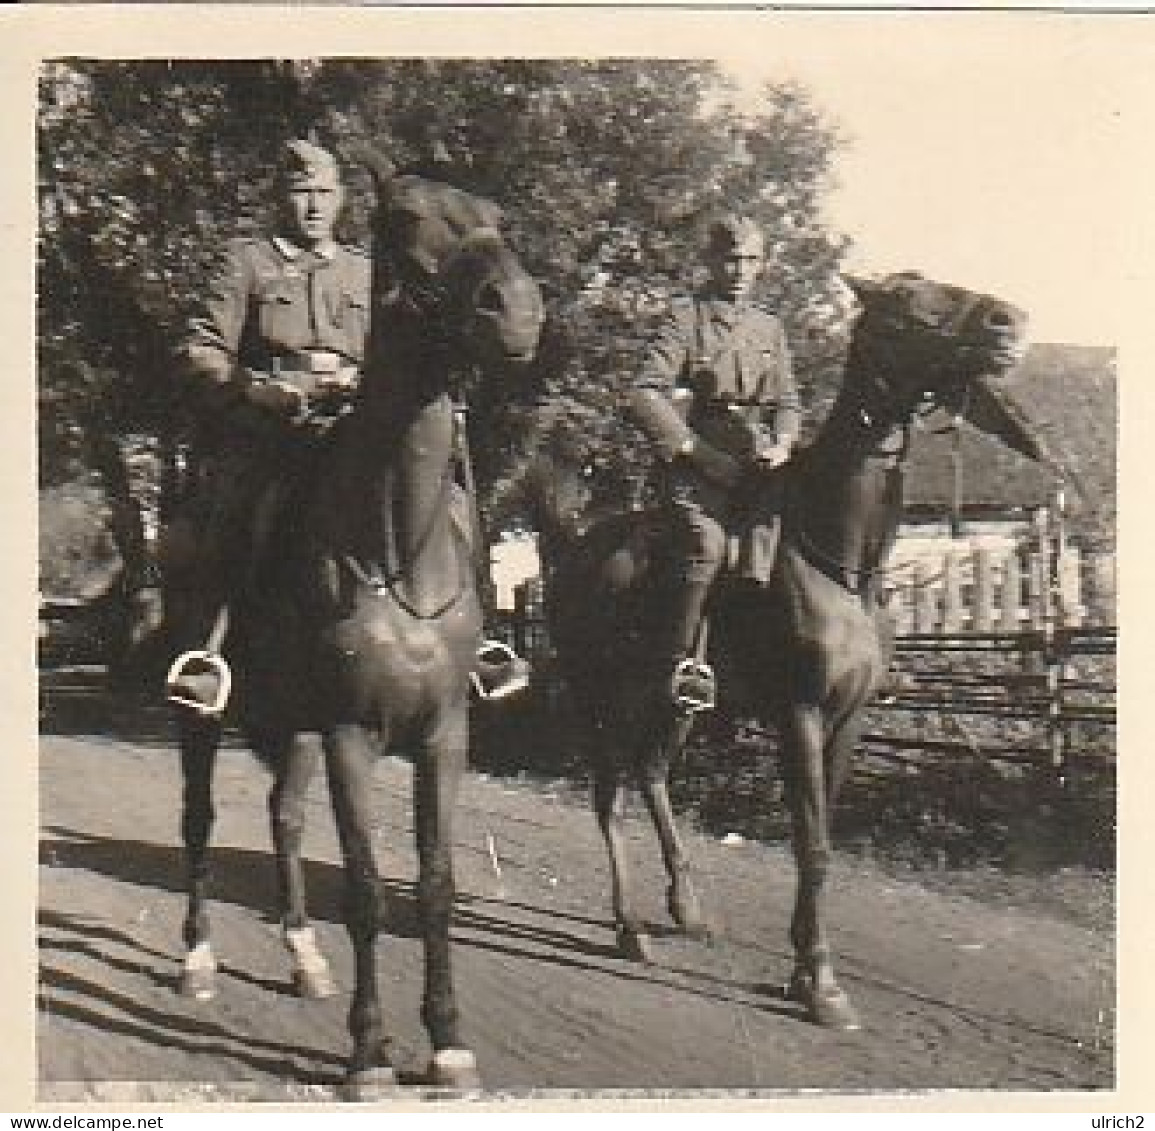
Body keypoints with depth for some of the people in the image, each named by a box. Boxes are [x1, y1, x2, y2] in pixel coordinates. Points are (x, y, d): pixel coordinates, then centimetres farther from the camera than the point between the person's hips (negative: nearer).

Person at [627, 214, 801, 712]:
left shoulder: (770, 327, 19)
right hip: (695, 465, -6)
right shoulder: (684, 317, 2)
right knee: (708, 543, -28)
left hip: (758, 463, 6)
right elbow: (644, 396, -8)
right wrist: (698, 451, -14)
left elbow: (787, 401, 21)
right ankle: (686, 660, -17)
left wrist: (780, 445, -2)